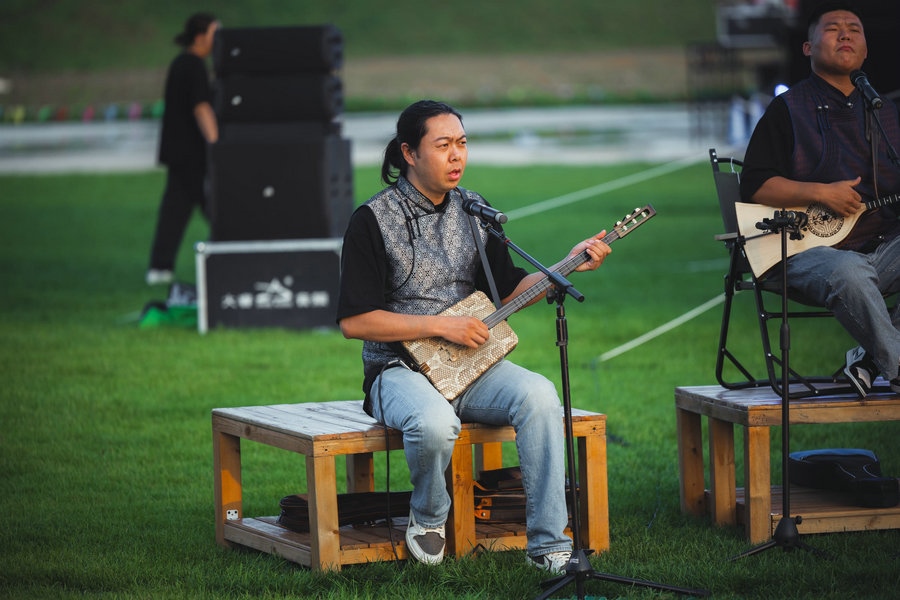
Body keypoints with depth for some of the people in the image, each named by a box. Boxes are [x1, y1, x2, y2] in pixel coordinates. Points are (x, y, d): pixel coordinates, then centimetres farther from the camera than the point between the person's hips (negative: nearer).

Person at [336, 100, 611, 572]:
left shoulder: (474, 211, 10)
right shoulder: (374, 220, -7)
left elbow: (506, 289, 16)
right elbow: (353, 321, -11)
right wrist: (441, 325, -16)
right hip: (401, 369, -5)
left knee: (538, 394, -27)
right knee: (435, 424, -38)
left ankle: (548, 545, -24)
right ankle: (428, 515, -3)